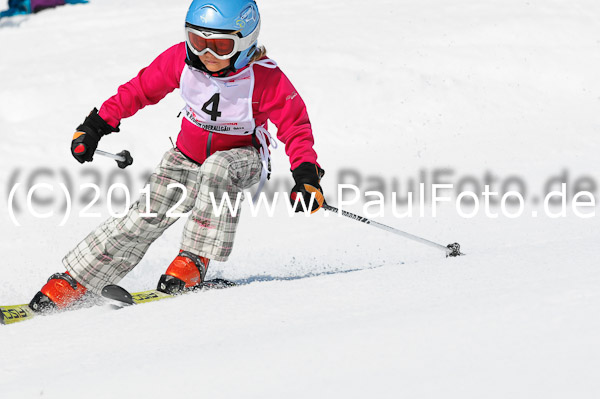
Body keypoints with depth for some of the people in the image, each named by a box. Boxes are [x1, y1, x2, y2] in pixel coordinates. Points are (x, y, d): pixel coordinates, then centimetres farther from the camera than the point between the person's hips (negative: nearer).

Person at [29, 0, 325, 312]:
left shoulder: (266, 79, -25)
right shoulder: (181, 59, -16)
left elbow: (295, 128, -16)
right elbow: (140, 89, -1)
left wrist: (307, 177, -30)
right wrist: (96, 126, -2)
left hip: (243, 159, -3)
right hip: (189, 155, 3)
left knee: (215, 169, -39)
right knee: (146, 217, -14)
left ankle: (195, 259, -30)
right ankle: (71, 283, -7)